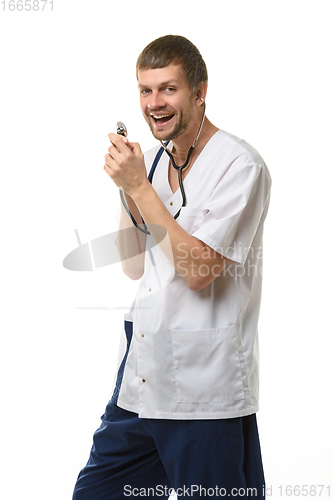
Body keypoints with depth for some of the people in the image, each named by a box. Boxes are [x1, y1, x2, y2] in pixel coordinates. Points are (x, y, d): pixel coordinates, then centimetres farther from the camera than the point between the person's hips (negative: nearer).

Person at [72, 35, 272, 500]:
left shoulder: (240, 165, -13)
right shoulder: (153, 160, 10)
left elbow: (199, 270, -21)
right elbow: (135, 266, 12)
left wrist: (138, 186, -17)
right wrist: (126, 188, -1)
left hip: (204, 394, -7)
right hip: (141, 376, 7)